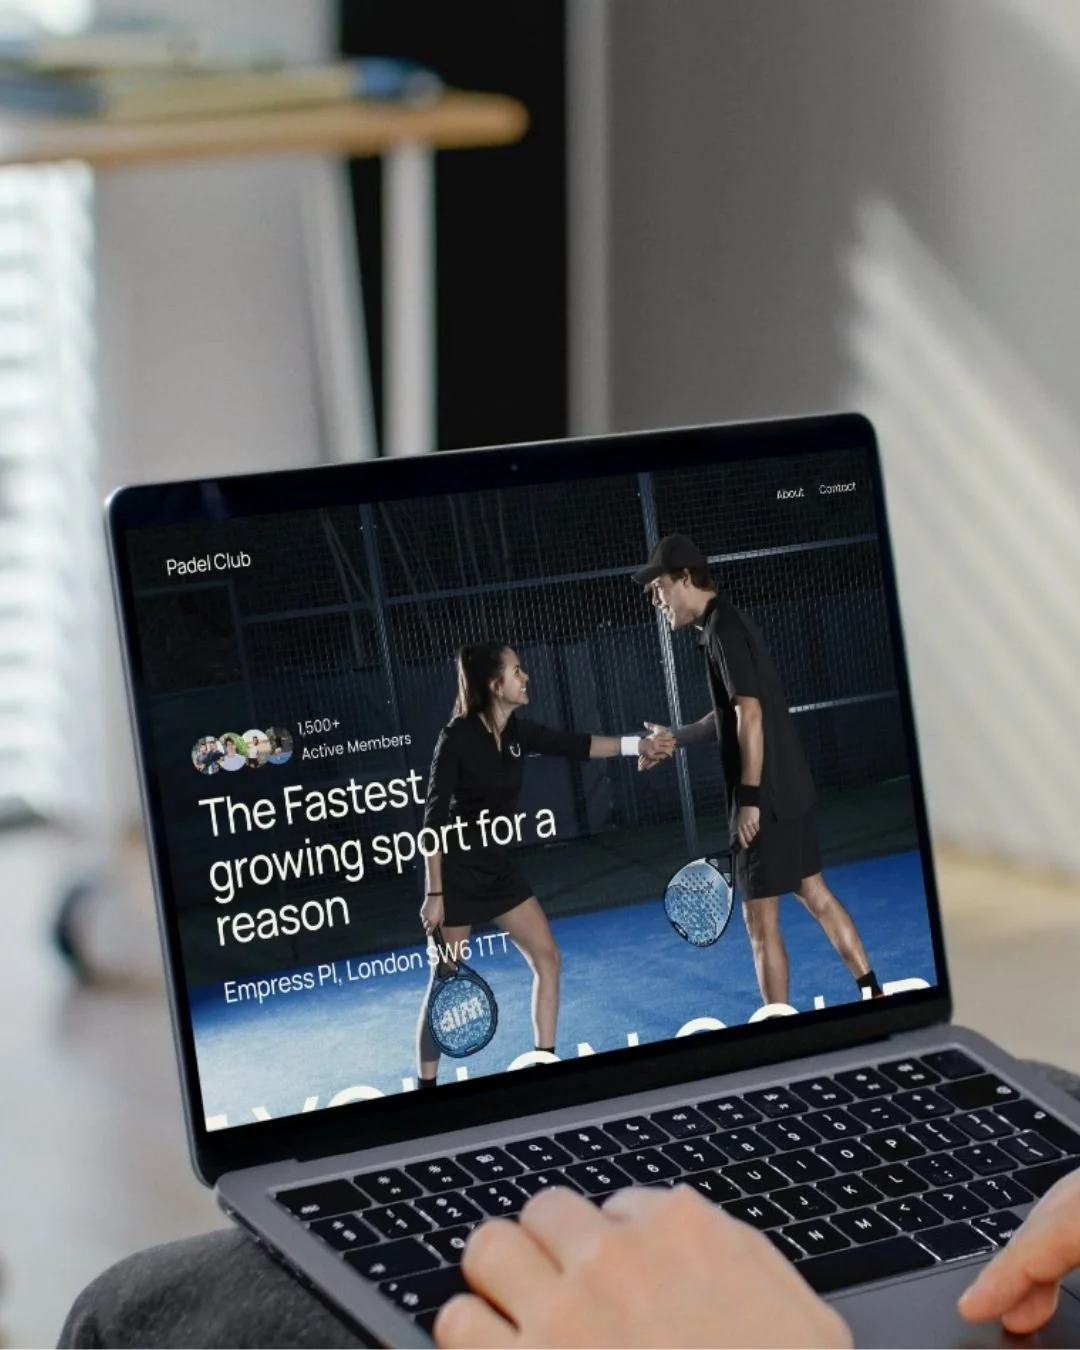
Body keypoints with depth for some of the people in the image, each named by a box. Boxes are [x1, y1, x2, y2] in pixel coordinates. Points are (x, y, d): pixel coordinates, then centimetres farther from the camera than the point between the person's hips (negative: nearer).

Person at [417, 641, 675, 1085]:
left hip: (499, 866, 7)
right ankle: (426, 1086, 9)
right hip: (457, 870, -7)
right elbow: (434, 820, -18)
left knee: (547, 957, 4)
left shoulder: (519, 732, 0)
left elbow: (574, 745, -6)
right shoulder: (457, 738, -19)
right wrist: (435, 892, -19)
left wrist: (638, 744, -20)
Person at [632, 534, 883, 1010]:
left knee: (761, 922, -3)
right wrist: (674, 737, 22)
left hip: (766, 796, -10)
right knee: (814, 894, 17)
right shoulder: (728, 624, 14)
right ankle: (871, 993, 22)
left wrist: (749, 798, -23)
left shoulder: (723, 629, -15)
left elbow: (750, 714, -22)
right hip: (789, 789, 10)